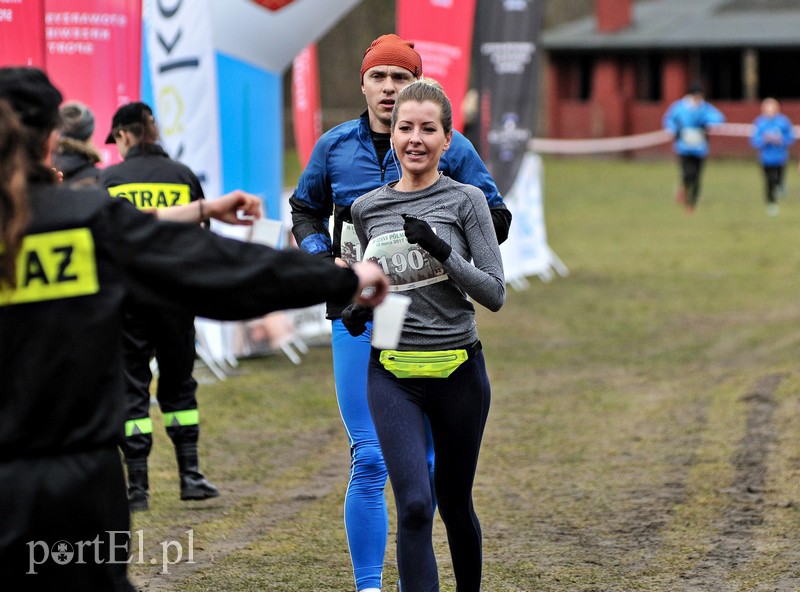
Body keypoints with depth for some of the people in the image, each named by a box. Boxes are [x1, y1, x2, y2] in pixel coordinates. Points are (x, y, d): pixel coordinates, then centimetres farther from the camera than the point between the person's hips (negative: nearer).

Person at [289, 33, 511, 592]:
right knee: (369, 460, -4)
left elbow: (496, 218, 6)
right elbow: (305, 210, 21)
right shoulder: (335, 146, 6)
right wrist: (326, 259, 3)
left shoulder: (450, 148, 0)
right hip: (359, 319, 1)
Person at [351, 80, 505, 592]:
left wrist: (442, 251, -20)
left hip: (458, 371, -1)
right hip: (392, 374, 1)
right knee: (414, 506, -14)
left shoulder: (466, 201, -3)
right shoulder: (367, 209, 6)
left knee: (454, 503, 13)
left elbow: (495, 294, -7)